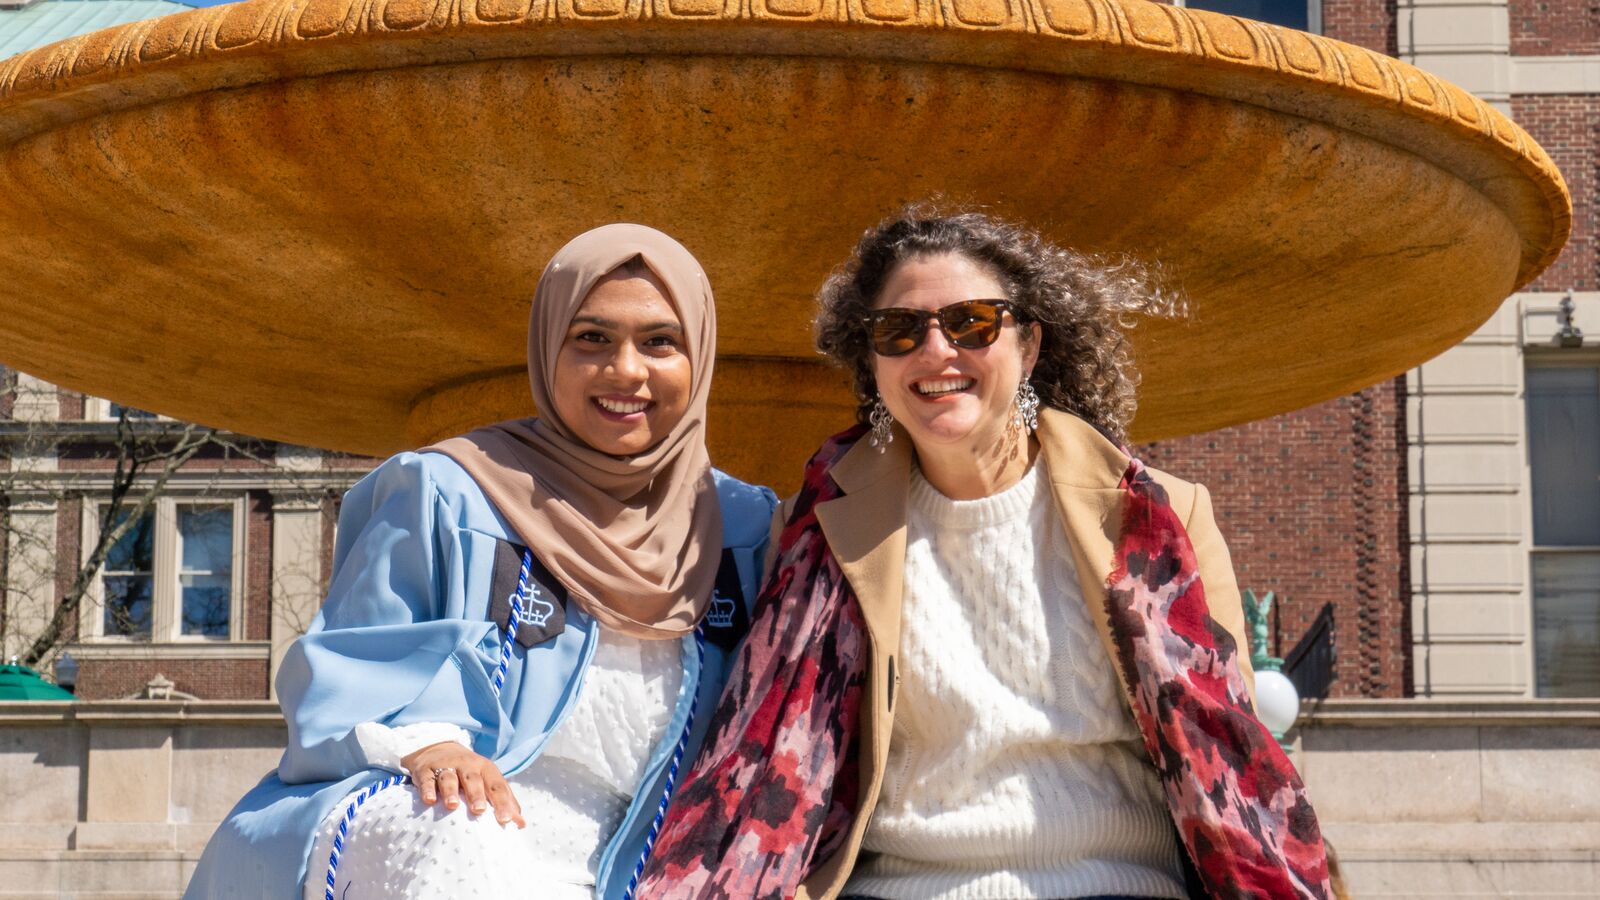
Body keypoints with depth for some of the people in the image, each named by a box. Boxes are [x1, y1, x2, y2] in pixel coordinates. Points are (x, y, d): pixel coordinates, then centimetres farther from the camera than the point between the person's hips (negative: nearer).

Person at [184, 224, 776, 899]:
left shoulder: (747, 529, 9)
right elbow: (348, 680, -4)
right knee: (454, 842, -41)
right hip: (400, 838, -7)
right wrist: (420, 743, -24)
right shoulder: (447, 496, -2)